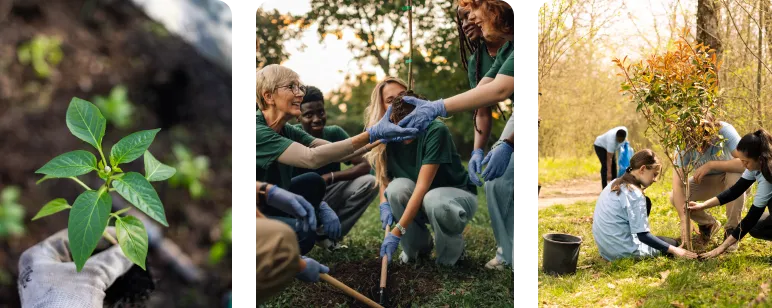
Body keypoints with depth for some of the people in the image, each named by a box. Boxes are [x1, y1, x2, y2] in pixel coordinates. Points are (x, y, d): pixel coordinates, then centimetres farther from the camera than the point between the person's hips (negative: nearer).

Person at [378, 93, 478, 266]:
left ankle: (453, 251, -5)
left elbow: (422, 186, -31)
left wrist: (397, 232, -35)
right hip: (417, 199, 5)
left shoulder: (436, 131, -27)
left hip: (459, 194, -4)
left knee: (433, 200, -39)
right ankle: (418, 247, -1)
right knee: (397, 188, -28)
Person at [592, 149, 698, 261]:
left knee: (646, 202, 17)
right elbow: (643, 236, -21)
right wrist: (674, 250, -16)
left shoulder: (615, 184, 3)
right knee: (673, 243, 17)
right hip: (622, 251, -6)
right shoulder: (635, 194, -22)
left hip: (605, 248, 6)